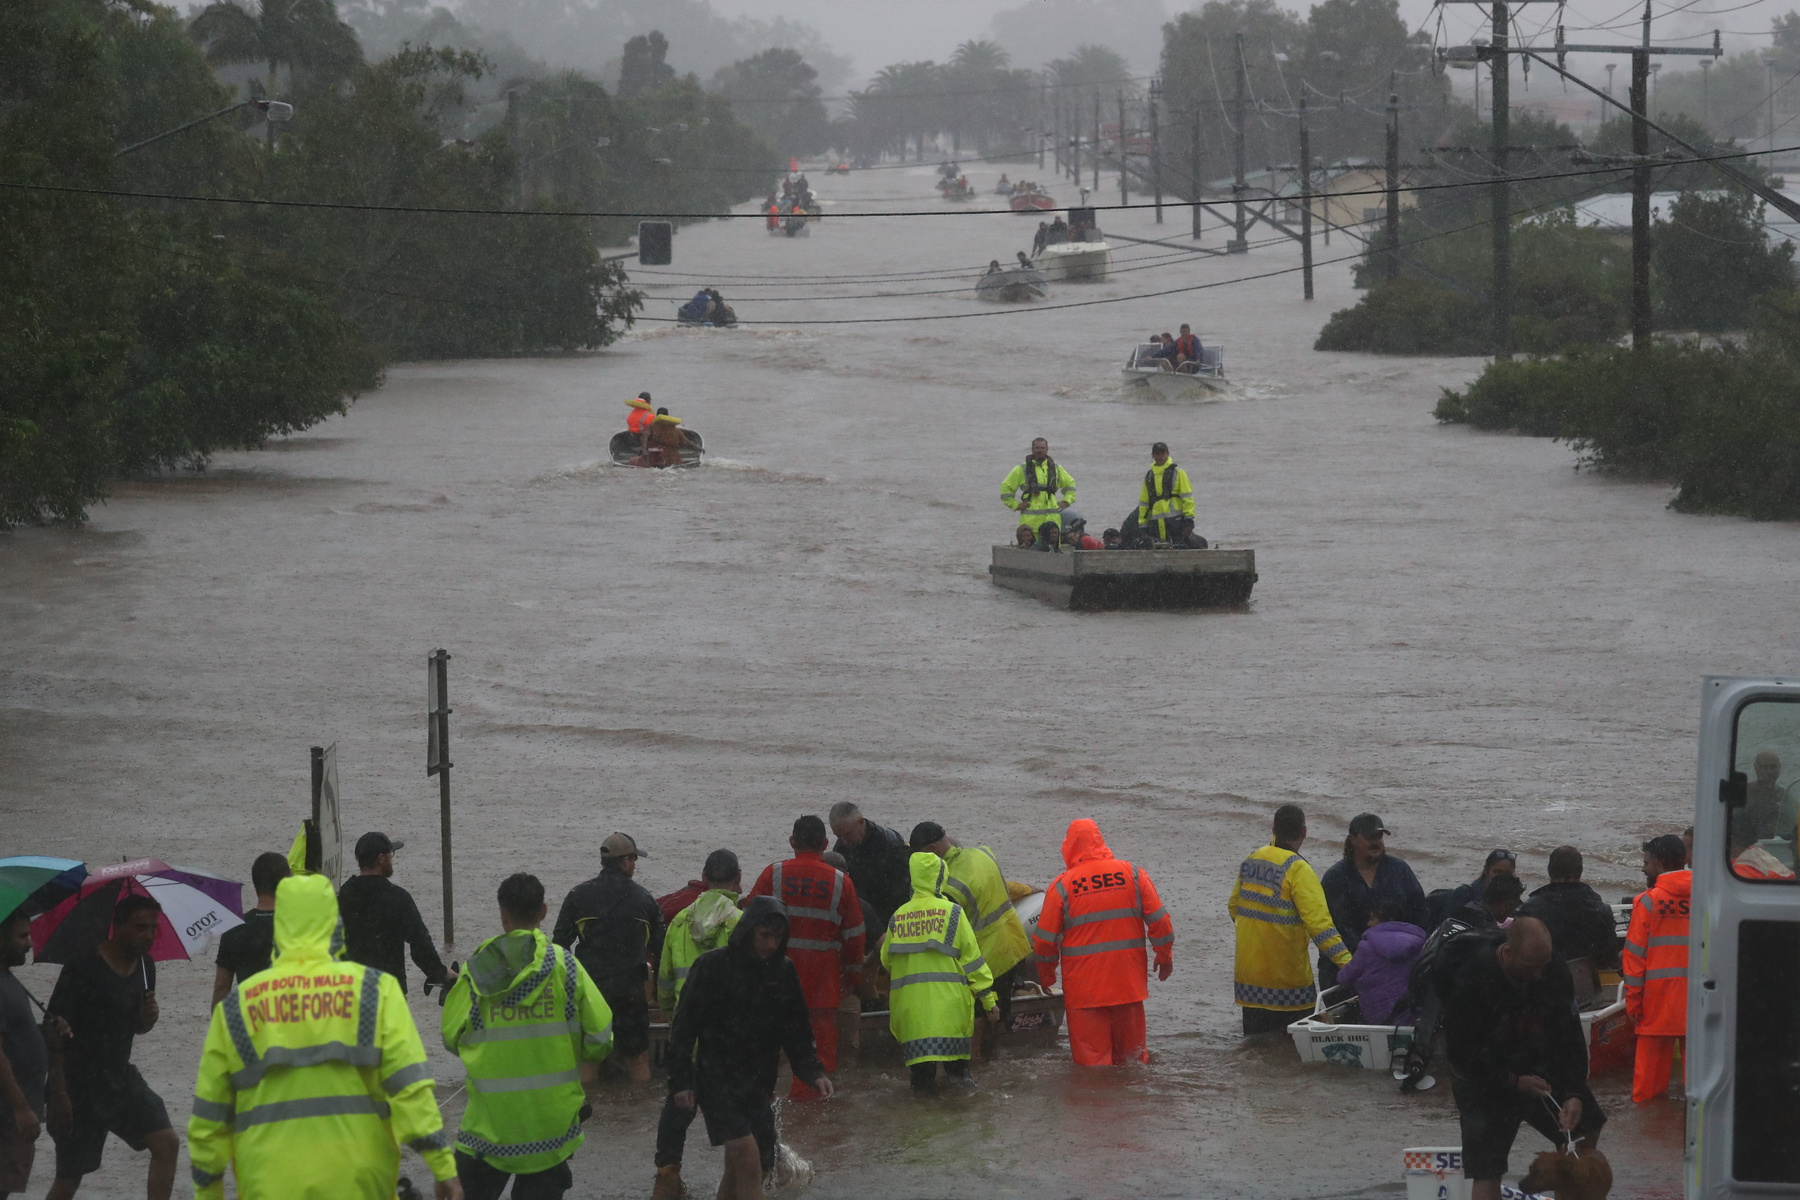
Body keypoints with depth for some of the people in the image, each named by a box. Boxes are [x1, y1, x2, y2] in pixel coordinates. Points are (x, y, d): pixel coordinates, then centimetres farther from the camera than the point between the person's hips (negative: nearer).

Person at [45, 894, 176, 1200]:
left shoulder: (145, 967, 4)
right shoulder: (84, 967, -19)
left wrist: (148, 1019, -7)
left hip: (121, 1078, 6)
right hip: (79, 1085, -6)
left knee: (167, 1143, -9)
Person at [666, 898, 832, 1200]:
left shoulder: (784, 972, 7)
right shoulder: (713, 966, -7)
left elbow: (796, 1033, 13)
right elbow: (683, 1028, -4)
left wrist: (813, 1073, -1)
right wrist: (680, 1081, -8)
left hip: (758, 1084, 5)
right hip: (717, 1081, -5)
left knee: (737, 1174, 9)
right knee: (747, 1159, -19)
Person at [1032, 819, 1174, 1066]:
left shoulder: (1062, 886, -7)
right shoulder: (1133, 875, -1)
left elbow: (1045, 939, -1)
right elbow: (1158, 920, 2)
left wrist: (1046, 975, 14)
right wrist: (1164, 955, 17)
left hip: (1083, 983, -3)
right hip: (1128, 979, 3)